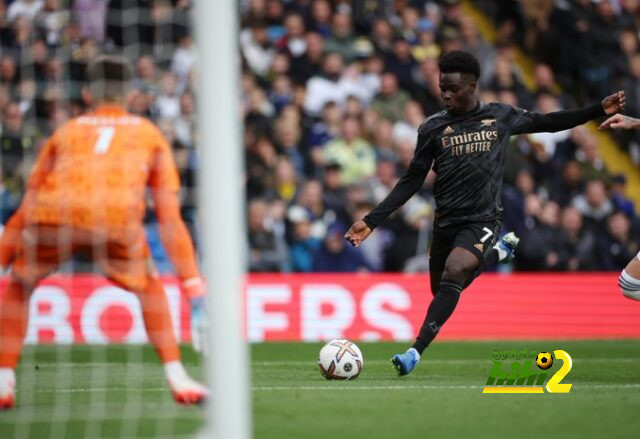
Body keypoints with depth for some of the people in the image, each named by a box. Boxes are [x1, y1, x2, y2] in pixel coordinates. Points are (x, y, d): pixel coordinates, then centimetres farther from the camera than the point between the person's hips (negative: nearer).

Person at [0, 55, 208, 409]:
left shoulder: (65, 132, 32)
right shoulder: (150, 134, 30)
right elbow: (169, 216, 23)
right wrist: (192, 284, 23)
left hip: (52, 214, 1)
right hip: (117, 217, -1)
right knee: (149, 287, 26)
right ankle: (178, 380, 15)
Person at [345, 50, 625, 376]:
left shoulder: (501, 116, 2)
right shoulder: (433, 128, 3)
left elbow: (547, 122, 18)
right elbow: (412, 181, 7)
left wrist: (599, 110, 13)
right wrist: (371, 221, 0)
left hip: (482, 220, -3)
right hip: (445, 223, 3)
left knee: (454, 272, -29)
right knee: (442, 292, 13)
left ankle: (416, 352, -31)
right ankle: (498, 252, 41)